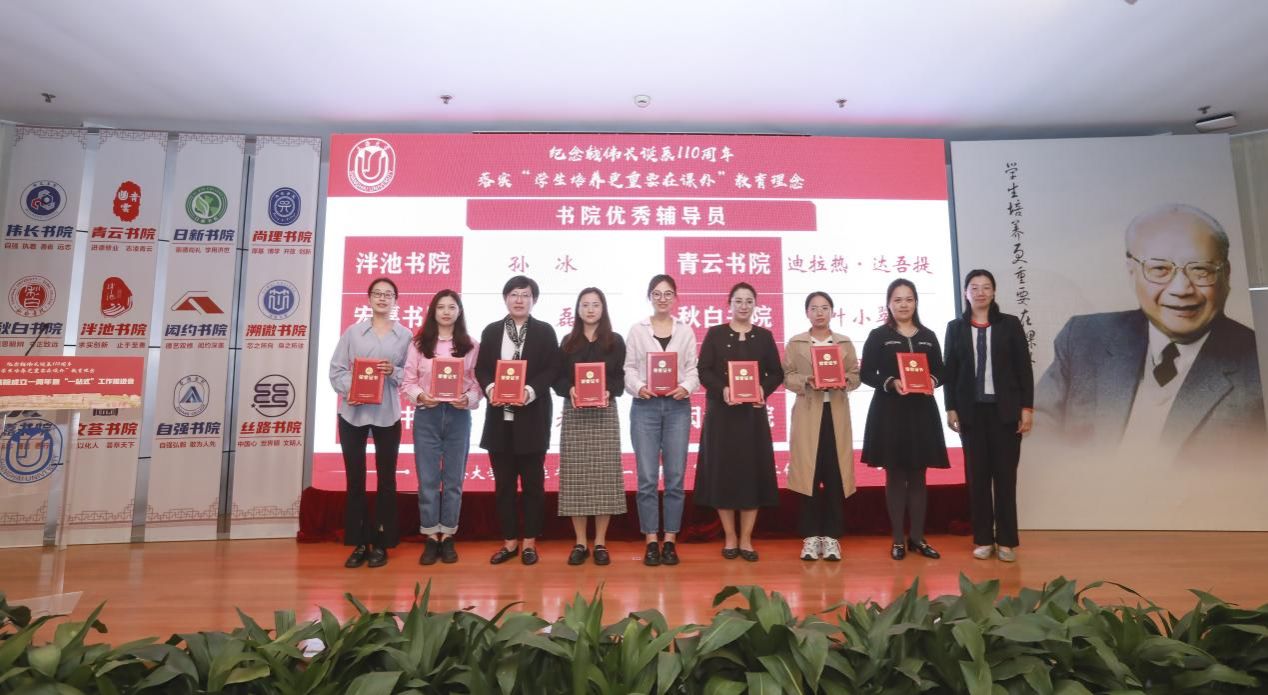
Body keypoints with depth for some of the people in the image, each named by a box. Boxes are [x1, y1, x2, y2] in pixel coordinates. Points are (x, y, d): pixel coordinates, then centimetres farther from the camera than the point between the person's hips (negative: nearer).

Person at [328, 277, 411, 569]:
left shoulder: (405, 335, 4)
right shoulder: (353, 331, 6)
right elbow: (336, 369, 3)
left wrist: (394, 372, -15)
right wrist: (348, 391, -14)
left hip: (387, 414, 0)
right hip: (352, 412, 1)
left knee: (386, 478, 6)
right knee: (355, 479, 6)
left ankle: (380, 543, 17)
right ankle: (359, 543, 17)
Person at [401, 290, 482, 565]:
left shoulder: (470, 346, 2)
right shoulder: (418, 344, 3)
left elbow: (478, 383, 0)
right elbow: (407, 382, 2)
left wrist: (468, 400, -18)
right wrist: (420, 396, -17)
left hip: (458, 417, 0)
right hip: (426, 416, 0)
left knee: (453, 480, 8)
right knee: (427, 479, 4)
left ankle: (447, 537, 20)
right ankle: (430, 538, 16)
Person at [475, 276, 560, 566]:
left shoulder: (544, 331, 3)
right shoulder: (491, 331, 10)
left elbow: (552, 369, -4)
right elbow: (481, 368, 6)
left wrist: (530, 391, -19)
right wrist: (490, 388, -14)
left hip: (532, 416, -2)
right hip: (499, 416, 3)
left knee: (532, 481, 5)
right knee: (503, 482, 8)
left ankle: (529, 542, 16)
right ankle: (509, 541, 20)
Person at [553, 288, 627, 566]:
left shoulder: (615, 342, 7)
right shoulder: (568, 342, 10)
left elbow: (621, 378, 3)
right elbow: (557, 379, 6)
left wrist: (608, 392, -17)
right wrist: (570, 390, -14)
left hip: (605, 413, -1)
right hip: (574, 414, 1)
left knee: (604, 475, -1)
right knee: (576, 476, 1)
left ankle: (600, 543, 10)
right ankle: (580, 543, 11)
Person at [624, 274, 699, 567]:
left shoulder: (686, 331, 10)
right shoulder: (637, 330, 7)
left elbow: (692, 369, 5)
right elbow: (629, 368, 3)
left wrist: (686, 387, -13)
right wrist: (638, 386, -16)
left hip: (677, 406, 1)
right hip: (645, 406, -1)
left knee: (675, 476, 4)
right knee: (647, 477, -1)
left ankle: (670, 541, 14)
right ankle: (651, 542, 10)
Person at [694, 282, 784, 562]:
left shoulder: (764, 336, 7)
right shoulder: (715, 334, 3)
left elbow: (777, 373, 6)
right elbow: (703, 370, -3)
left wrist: (763, 390, -13)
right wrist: (722, 390, -20)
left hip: (753, 414, 1)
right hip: (721, 413, -1)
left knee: (752, 472, 2)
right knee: (723, 472, 1)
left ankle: (746, 539, 13)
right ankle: (730, 537, 14)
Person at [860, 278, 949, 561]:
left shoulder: (928, 336, 10)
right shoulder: (878, 336, 1)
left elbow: (940, 372, 11)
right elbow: (866, 374, -4)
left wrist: (933, 381, -11)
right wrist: (890, 383, -20)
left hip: (922, 412, 3)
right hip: (889, 412, -3)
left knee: (918, 476, 9)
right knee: (895, 476, 3)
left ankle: (918, 538, 19)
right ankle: (898, 540, 12)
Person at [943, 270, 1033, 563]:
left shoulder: (1010, 324, 4)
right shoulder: (955, 328, 7)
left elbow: (1024, 368, 2)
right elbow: (949, 371, 5)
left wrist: (1027, 407, -4)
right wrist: (950, 409, -1)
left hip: (1005, 408, -1)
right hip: (971, 410, 1)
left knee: (1005, 474, 3)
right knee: (977, 475, 4)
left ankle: (1007, 540, 12)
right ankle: (983, 539, 13)